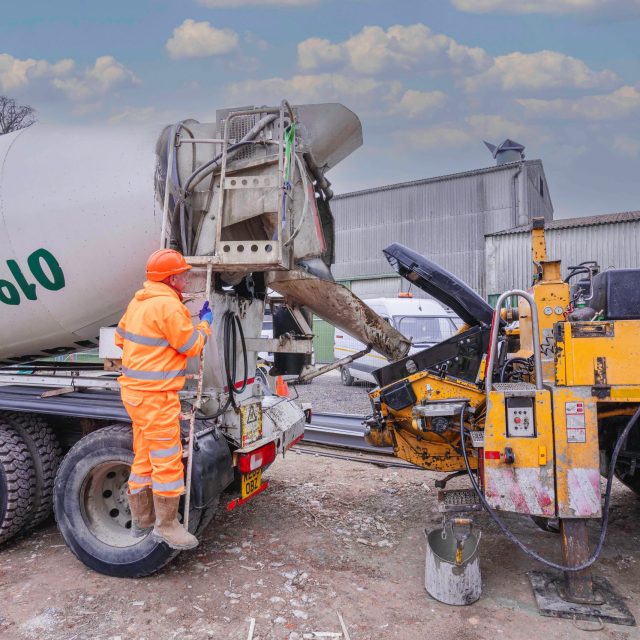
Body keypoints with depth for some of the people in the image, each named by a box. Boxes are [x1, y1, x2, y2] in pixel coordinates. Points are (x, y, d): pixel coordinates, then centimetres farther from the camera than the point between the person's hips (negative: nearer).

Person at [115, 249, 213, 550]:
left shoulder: (139, 300, 10)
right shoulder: (168, 305, -19)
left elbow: (120, 336, 19)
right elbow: (192, 346, -12)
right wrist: (205, 324, 4)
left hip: (134, 389, 10)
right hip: (155, 395, -10)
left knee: (144, 457, 18)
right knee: (168, 460, -1)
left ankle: (141, 520, 30)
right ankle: (166, 525, 10)